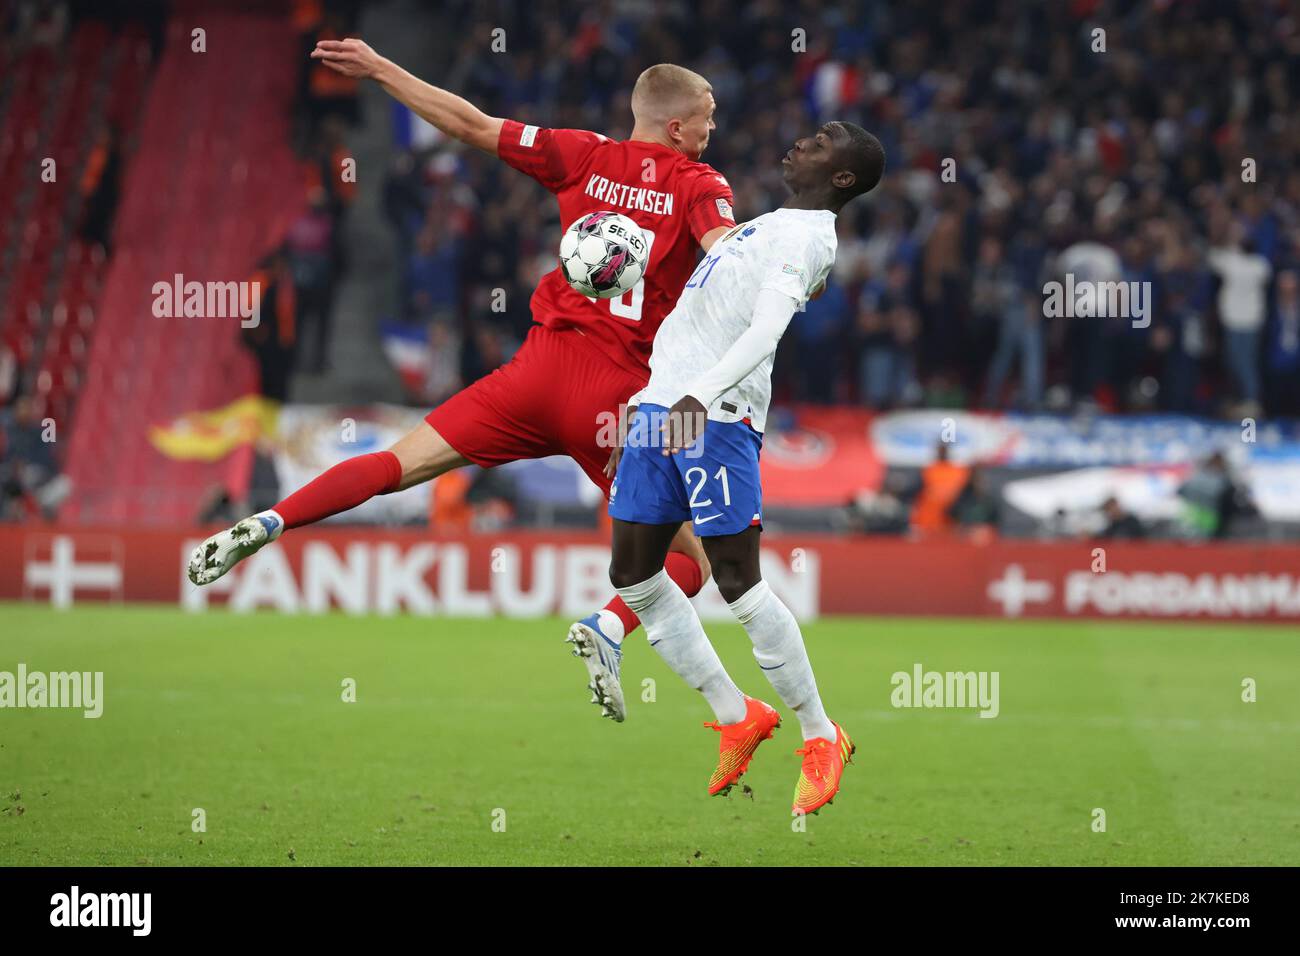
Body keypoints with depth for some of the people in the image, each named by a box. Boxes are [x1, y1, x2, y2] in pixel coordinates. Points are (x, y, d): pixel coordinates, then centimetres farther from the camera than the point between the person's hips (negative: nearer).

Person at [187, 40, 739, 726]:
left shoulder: (588, 156, 10)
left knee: (403, 462, 8)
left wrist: (378, 69, 17)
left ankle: (267, 525, -12)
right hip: (620, 393, -3)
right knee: (690, 562, 6)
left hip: (543, 361, 3)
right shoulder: (700, 187, 0)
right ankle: (610, 626, -23)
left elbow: (469, 124, 11)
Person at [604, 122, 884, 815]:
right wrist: (646, 406, 31)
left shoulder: (807, 237, -8)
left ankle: (820, 738, 2)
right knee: (634, 576, 8)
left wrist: (703, 392, -39)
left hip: (716, 417, -9)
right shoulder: (768, 228, 23)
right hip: (663, 403, 9)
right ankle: (737, 718, 17)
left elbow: (766, 329, -24)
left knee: (738, 582, -11)